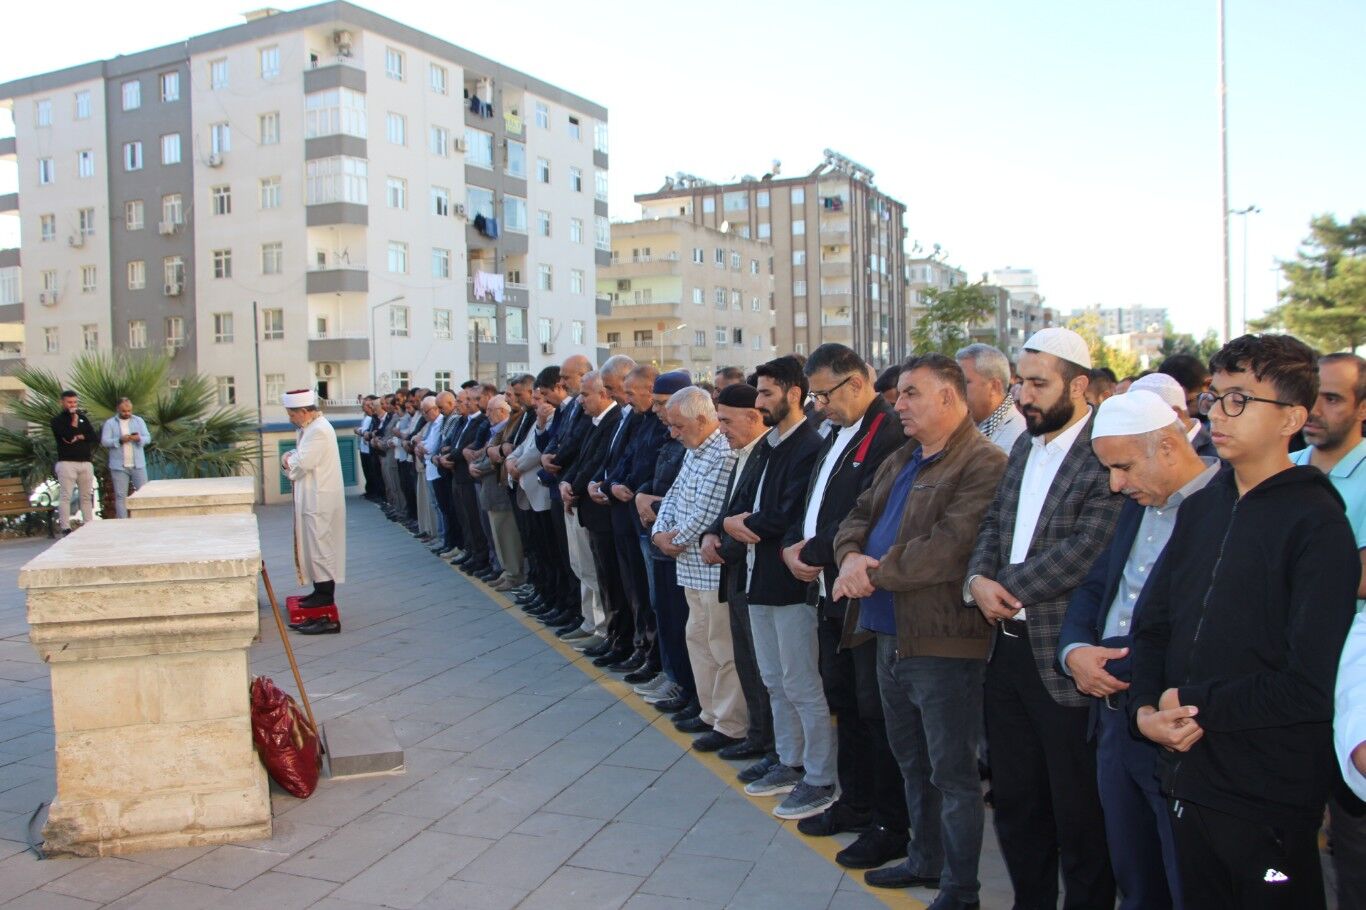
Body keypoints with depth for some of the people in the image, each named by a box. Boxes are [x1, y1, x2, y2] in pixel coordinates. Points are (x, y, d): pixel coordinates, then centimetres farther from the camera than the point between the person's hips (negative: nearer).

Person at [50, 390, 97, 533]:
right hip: (67, 463, -5)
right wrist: (74, 420, -7)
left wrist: (79, 437, -6)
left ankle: (88, 526, 9)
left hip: (85, 462, 5)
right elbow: (68, 437, -14)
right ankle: (65, 528, -10)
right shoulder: (58, 419, 3)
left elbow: (96, 438, 7)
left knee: (87, 496, 5)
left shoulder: (83, 418, 17)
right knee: (66, 496, -8)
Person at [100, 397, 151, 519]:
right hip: (119, 466, -1)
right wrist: (120, 440, -20)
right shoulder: (110, 423, 4)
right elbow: (104, 441, -5)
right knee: (120, 496, 1)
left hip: (138, 465, 1)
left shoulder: (139, 421, 10)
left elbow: (148, 438, 2)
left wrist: (139, 438, -19)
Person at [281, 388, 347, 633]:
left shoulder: (319, 431, -19)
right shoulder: (311, 428, 14)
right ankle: (322, 592, 22)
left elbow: (301, 465, -21)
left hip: (320, 500, -10)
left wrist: (288, 459, -2)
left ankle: (325, 594, 1)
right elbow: (301, 459, 17)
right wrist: (292, 459, -4)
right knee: (315, 547, 14)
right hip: (313, 499, 10)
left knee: (320, 547, -4)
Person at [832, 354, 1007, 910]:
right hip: (891, 635, 9)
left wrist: (872, 573, -20)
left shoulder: (983, 465, -16)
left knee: (952, 772, 5)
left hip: (943, 643, -9)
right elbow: (859, 516, 14)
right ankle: (926, 859, 39)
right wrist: (852, 555, -9)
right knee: (912, 761, 22)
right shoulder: (899, 462, 15)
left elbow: (949, 548, -26)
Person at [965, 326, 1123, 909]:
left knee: (1079, 813, 8)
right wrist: (978, 580, -6)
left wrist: (1008, 589, -15)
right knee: (1014, 799, 19)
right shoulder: (1025, 446, 13)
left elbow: (1084, 552, -22)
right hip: (1007, 648, 8)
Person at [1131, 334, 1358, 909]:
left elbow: (1313, 683, -18)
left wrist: (1197, 706, -13)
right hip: (1188, 783, 6)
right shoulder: (1201, 508, 8)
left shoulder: (1317, 525, -12)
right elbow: (1154, 625, 9)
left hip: (1270, 799, -6)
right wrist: (1146, 707, -6)